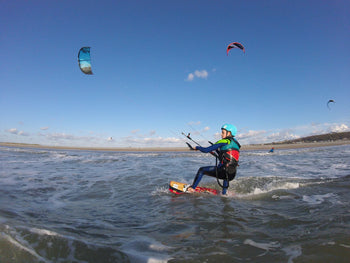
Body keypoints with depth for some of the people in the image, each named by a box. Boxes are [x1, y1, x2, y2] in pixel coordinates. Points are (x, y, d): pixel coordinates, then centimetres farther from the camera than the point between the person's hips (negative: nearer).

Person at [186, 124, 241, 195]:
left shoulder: (224, 142, -5)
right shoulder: (236, 144, 17)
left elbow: (206, 150, -6)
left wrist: (197, 147, 12)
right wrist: (216, 150, 30)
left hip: (222, 171, -7)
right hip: (232, 175, 8)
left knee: (201, 170, 12)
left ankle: (192, 188, 18)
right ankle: (224, 193, 43)